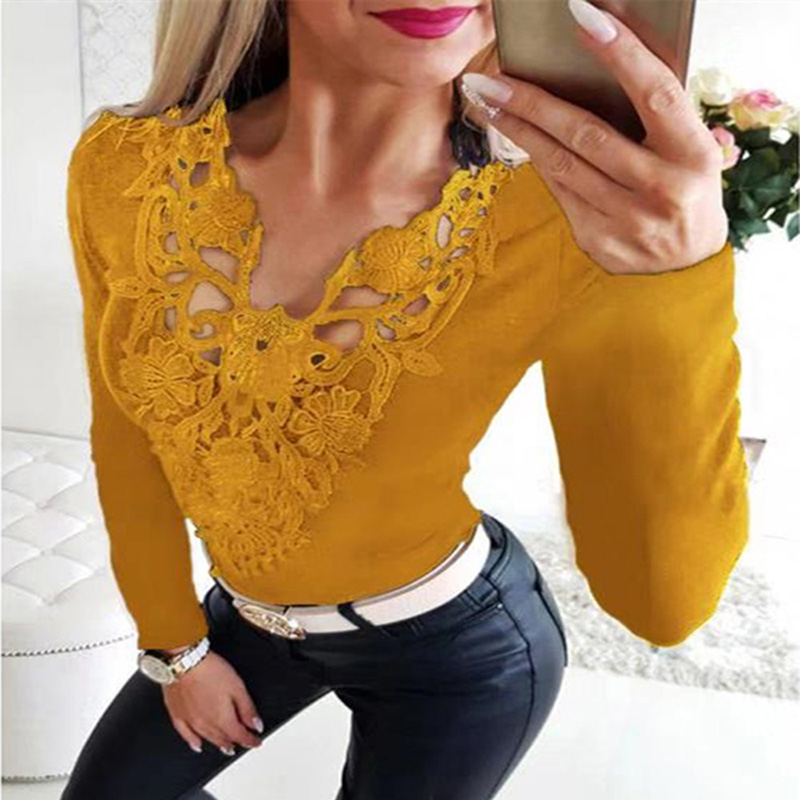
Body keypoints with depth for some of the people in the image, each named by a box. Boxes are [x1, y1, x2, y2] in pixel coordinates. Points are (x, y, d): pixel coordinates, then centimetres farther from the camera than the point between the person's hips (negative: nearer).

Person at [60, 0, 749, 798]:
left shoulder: (565, 218, -27)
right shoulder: (123, 169, -18)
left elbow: (664, 600, -30)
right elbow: (130, 438, -2)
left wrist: (678, 284, -44)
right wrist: (173, 641, 8)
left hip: (455, 648, -3)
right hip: (248, 618, 4)